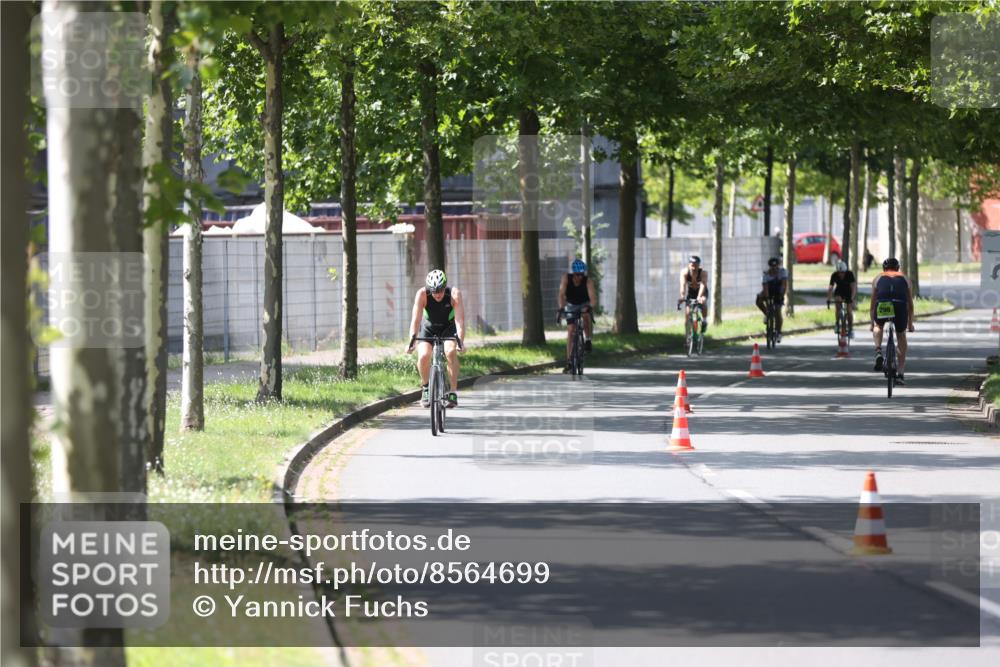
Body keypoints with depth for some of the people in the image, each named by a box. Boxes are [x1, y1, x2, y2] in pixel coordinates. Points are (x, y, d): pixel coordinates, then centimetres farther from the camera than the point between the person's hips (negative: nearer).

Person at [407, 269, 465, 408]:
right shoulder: (422, 294, -28)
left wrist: (460, 341, -50)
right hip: (428, 328, 1)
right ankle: (425, 388, 5)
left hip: (448, 328, -1)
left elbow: (460, 320, -36)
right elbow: (416, 319, -35)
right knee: (423, 355, -23)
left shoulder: (454, 294, -28)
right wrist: (412, 341, -48)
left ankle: (453, 392, -19)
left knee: (451, 352, -28)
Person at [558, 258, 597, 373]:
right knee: (570, 331, -8)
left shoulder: (588, 282, -28)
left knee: (586, 316, -35)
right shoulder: (566, 278, -25)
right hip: (571, 305, 1)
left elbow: (593, 297, -39)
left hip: (584, 305, -1)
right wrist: (561, 308, -50)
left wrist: (590, 307, -59)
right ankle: (569, 361, -3)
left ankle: (588, 340, -12)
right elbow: (562, 294, -35)